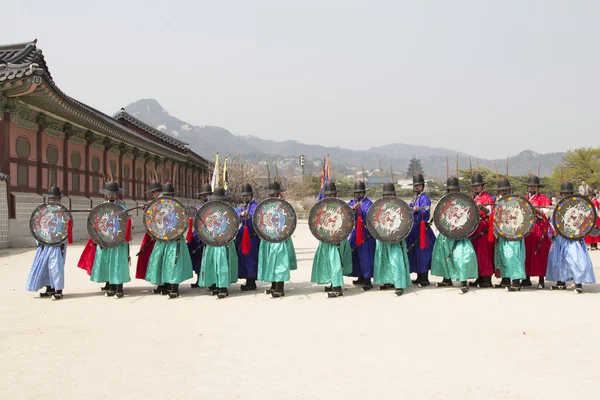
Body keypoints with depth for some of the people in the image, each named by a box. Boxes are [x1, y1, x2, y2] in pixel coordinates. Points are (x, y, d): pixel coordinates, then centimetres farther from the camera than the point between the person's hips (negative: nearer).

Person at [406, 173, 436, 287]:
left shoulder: (424, 198, -9)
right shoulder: (415, 198, 18)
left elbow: (425, 211, -26)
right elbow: (409, 209, 28)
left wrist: (418, 210, -43)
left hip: (422, 229, -9)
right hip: (414, 229, 9)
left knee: (422, 253, -7)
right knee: (414, 253, 11)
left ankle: (425, 279, -3)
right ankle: (419, 277, 20)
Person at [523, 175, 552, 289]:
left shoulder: (543, 199, 6)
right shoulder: (524, 199, 18)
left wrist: (536, 209, -21)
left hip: (540, 230, -3)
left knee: (540, 255, -4)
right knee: (526, 254, 2)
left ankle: (541, 281, 1)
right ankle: (527, 279, 10)